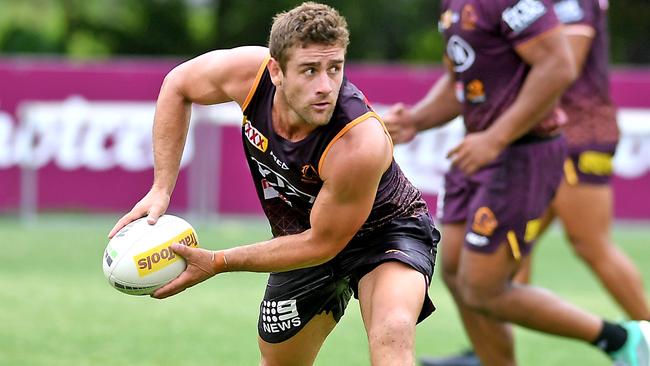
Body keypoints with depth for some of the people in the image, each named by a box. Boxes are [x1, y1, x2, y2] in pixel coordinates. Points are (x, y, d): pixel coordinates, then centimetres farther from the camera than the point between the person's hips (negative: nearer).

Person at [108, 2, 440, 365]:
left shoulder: (360, 144, -40)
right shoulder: (248, 71, -27)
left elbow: (321, 243, -26)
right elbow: (179, 86, -4)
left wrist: (217, 263, -22)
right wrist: (161, 189, -10)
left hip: (386, 229, -5)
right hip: (304, 230, 5)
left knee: (392, 335, -35)